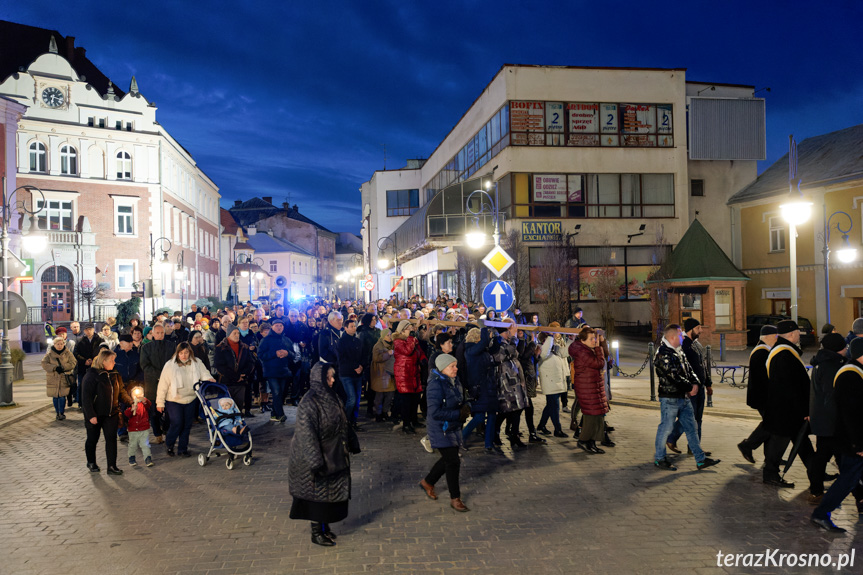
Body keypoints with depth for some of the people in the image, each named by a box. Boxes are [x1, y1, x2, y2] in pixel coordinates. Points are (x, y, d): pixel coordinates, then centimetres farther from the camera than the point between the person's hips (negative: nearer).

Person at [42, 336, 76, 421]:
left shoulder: (67, 353, 4)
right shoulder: (49, 353, 5)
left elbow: (73, 363, -1)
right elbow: (44, 364, -2)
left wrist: (62, 367, -14)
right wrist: (55, 368, -15)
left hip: (64, 379, -1)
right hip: (53, 378, 1)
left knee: (62, 397, -5)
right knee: (55, 397, 5)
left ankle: (62, 413, 8)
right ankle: (57, 413, 19)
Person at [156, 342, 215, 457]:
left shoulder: (197, 363, -2)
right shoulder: (170, 365, -10)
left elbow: (204, 374, 2)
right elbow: (163, 385, -6)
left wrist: (209, 379, -23)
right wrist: (160, 403, -4)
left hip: (190, 399, 3)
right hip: (174, 400, -3)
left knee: (187, 425, 8)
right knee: (177, 423, -7)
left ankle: (183, 448, 22)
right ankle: (169, 445, 18)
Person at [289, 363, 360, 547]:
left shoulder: (332, 397, 3)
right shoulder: (309, 403, -21)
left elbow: (343, 423, 13)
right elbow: (306, 433, -24)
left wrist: (351, 444, 16)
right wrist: (315, 462, -26)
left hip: (334, 455, 8)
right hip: (318, 456, -8)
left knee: (330, 492, 16)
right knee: (318, 493, 5)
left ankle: (324, 526, 33)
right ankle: (317, 533, 20)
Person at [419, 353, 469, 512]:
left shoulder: (454, 382, 4)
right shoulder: (436, 385, -23)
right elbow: (435, 412, -27)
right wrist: (458, 414, -24)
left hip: (454, 428, 8)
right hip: (441, 430, -8)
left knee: (448, 459, 18)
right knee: (453, 462, -4)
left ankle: (428, 482, 40)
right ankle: (455, 499, 11)